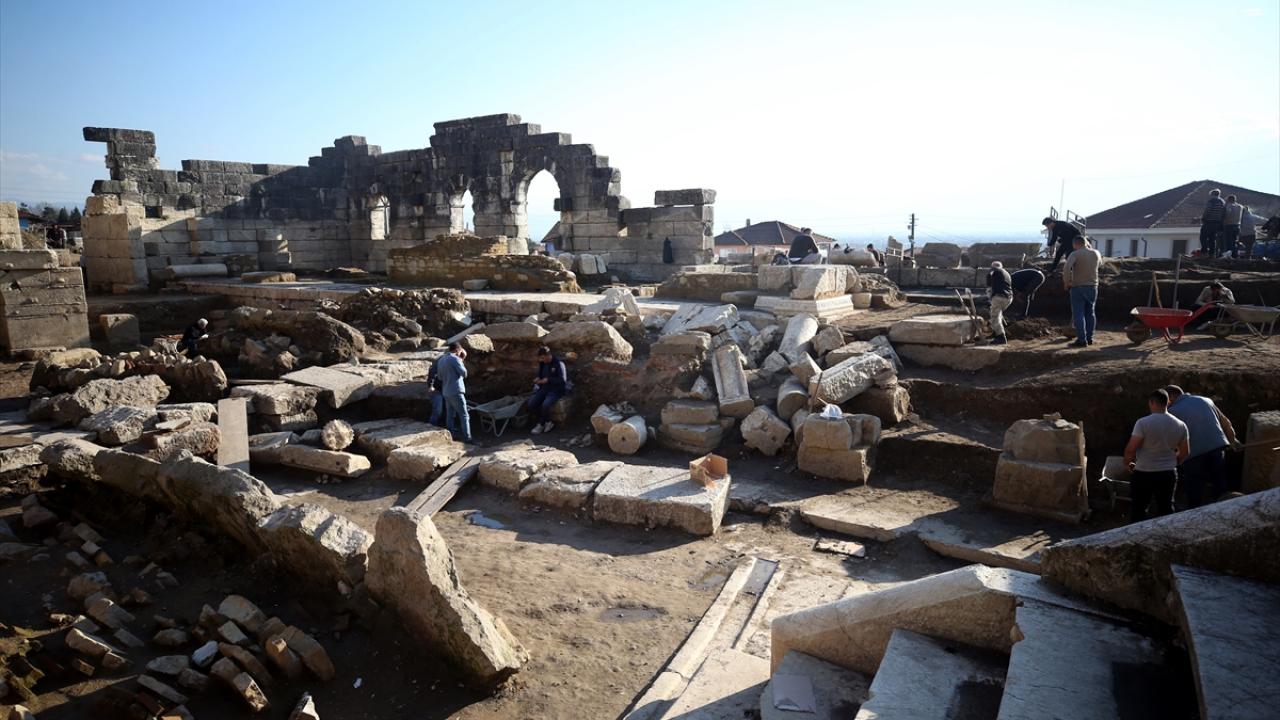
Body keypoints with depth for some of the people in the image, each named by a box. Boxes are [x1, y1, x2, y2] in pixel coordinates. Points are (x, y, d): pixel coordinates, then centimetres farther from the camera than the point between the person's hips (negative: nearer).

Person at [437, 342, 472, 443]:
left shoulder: (441, 360, 13)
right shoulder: (454, 359, -12)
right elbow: (464, 373, -13)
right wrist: (461, 362, 0)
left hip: (446, 392, 8)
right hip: (456, 391, -8)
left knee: (450, 414, 14)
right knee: (464, 415, -5)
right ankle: (467, 437, -8)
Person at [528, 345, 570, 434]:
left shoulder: (559, 363, -14)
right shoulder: (542, 363, 6)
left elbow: (563, 380, -16)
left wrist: (548, 380, -23)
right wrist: (538, 379, -4)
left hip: (556, 390, -6)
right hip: (544, 388, 6)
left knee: (545, 405, -32)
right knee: (531, 403, -18)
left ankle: (541, 424, -4)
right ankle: (547, 423, -2)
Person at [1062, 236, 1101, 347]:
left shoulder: (1075, 254, -10)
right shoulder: (1096, 253, 7)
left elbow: (1066, 267, -26)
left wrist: (1066, 282, -13)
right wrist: (1089, 247, 31)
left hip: (1078, 287, -5)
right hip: (1092, 287, 5)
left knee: (1079, 314, -3)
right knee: (1090, 313, 15)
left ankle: (1082, 339, -6)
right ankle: (1089, 337, 20)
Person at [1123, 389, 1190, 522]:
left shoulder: (1143, 423, -17)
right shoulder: (1180, 425, -1)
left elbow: (1130, 449, -17)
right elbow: (1184, 452, 9)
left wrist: (1127, 463, 2)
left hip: (1143, 474, -4)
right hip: (1168, 474, 4)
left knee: (1138, 510, 8)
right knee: (1166, 509, 16)